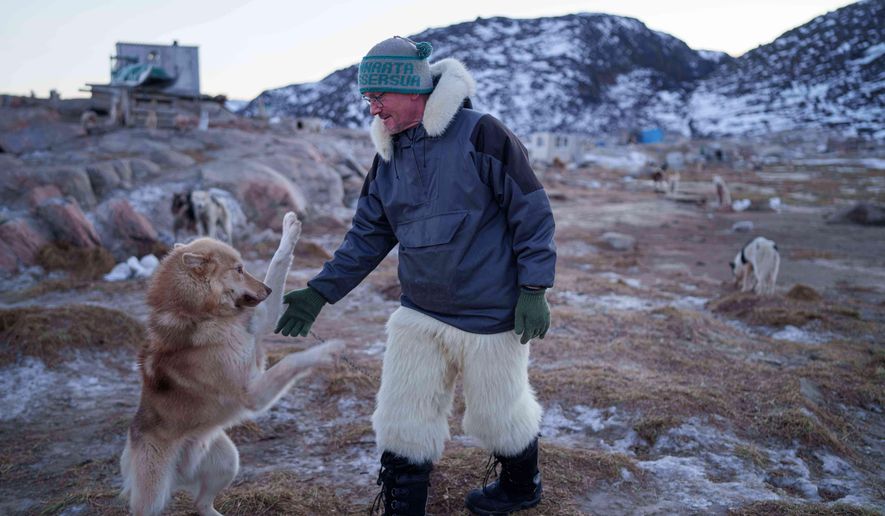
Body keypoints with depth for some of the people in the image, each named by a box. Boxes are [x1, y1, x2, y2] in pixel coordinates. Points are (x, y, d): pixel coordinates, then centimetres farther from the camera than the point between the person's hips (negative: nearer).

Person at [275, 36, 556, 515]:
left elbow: (532, 211, -12)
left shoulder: (480, 134, -15)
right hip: (418, 314, 6)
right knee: (400, 419, 7)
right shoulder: (388, 157, 6)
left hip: (490, 313, -5)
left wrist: (533, 290, -13)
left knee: (497, 412, 13)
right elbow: (367, 235, 10)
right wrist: (321, 291, 2)